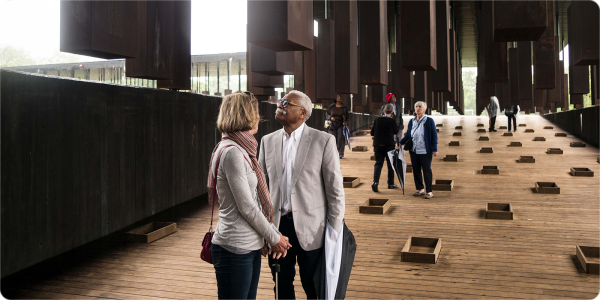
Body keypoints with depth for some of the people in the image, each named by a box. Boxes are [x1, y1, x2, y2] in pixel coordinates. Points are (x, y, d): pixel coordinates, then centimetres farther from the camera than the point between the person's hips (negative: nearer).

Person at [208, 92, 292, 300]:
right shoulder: (232, 152, -18)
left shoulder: (242, 150, 12)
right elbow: (246, 207, -18)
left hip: (250, 246, 9)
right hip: (235, 250, -9)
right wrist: (274, 238, -7)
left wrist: (274, 234, 9)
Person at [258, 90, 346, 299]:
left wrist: (334, 233, -7)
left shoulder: (323, 141, -8)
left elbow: (335, 189, -6)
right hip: (277, 226, 4)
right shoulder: (268, 141, 5)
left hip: (310, 228, -3)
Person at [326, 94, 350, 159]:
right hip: (333, 124, 0)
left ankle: (340, 154, -3)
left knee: (340, 139, -7)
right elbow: (327, 114, 10)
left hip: (341, 125, 0)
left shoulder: (344, 107, 6)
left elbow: (347, 116, 10)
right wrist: (331, 118, -10)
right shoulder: (332, 106, 4)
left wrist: (346, 122, -7)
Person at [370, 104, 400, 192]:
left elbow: (372, 133, 6)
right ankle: (390, 183, 19)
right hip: (389, 145, -2)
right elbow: (397, 131, 7)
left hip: (378, 145, 2)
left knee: (378, 163, 4)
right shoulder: (392, 121, -9)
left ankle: (375, 182, -16)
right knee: (390, 164, 12)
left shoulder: (377, 120, 0)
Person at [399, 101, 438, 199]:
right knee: (416, 170, 10)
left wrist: (434, 149, -9)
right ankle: (420, 189, 23)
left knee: (427, 171, 0)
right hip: (414, 151, 5)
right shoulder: (411, 122, 9)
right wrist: (400, 142, 5)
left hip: (425, 151, -5)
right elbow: (408, 135, 17)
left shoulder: (429, 121, -5)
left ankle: (429, 191, 9)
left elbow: (434, 136, -5)